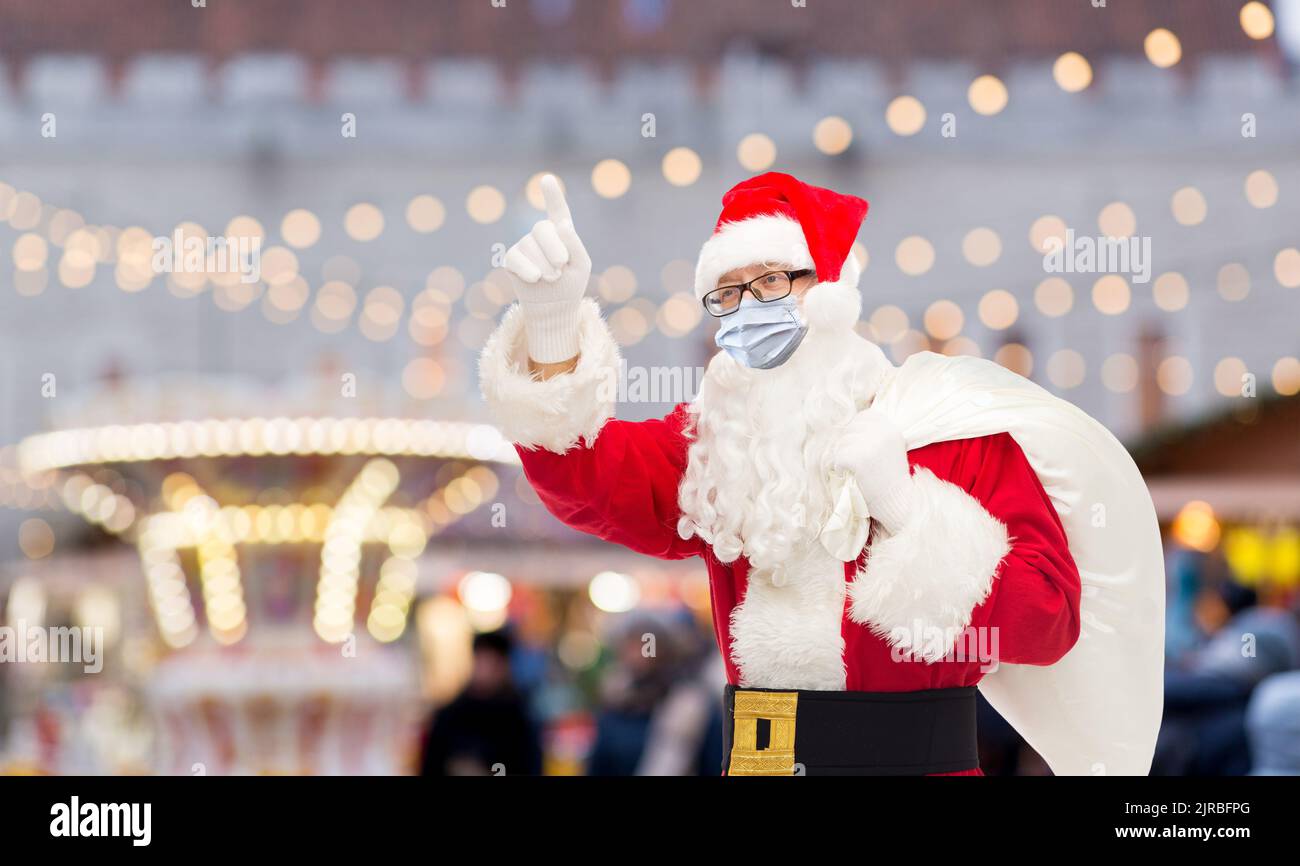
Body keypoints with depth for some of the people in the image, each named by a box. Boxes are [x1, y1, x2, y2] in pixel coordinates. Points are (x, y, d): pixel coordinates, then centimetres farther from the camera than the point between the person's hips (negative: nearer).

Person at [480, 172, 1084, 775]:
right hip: (752, 758, 4)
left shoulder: (947, 429, -1)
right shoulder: (715, 440, 13)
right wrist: (550, 321, -18)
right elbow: (591, 478, -5)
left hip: (912, 756, -4)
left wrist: (905, 510, -16)